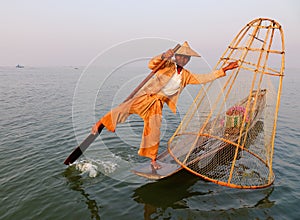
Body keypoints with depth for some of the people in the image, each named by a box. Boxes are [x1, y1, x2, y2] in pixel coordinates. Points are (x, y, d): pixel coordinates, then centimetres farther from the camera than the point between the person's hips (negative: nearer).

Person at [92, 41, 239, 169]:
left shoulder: (186, 76, 10)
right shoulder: (167, 65, -6)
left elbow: (203, 78, 12)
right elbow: (152, 64, -20)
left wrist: (224, 70, 12)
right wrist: (163, 56, -39)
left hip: (158, 103, 4)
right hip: (146, 97, -4)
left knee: (154, 131, 5)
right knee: (124, 109, -22)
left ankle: (153, 159, 20)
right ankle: (99, 123, -3)